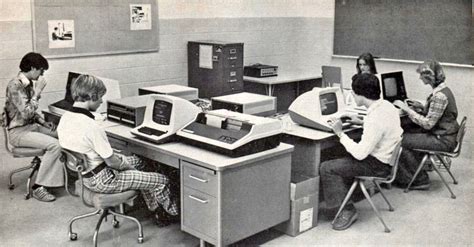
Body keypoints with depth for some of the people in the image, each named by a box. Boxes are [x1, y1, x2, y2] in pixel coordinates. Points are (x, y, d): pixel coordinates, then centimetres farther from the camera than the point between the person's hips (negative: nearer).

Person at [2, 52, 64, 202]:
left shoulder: (29, 83, 9)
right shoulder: (15, 85, -19)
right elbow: (26, 113, -27)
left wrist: (43, 122, 3)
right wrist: (38, 91, -22)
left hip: (32, 126, 9)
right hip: (18, 132, -9)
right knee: (55, 145, -26)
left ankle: (62, 175, 2)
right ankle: (38, 187, -17)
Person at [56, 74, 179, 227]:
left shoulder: (64, 118, -3)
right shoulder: (90, 126, -31)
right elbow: (112, 162, -24)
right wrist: (126, 164, -2)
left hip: (82, 172, 10)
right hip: (101, 181, -10)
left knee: (137, 161, 28)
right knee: (161, 181, -1)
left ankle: (156, 209, 33)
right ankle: (174, 213, 28)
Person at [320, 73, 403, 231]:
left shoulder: (375, 118, -30)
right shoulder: (386, 105, -2)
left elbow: (360, 153, -26)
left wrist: (340, 133, -18)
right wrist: (362, 122, 11)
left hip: (378, 165, -10)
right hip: (386, 158, 10)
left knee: (326, 168, -9)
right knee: (340, 159, 24)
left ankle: (346, 210, -4)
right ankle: (344, 202, 25)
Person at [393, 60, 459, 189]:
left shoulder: (440, 96, -24)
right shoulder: (441, 90, 6)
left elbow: (428, 124, -25)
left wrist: (407, 109, -21)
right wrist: (421, 107, 3)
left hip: (443, 141, -10)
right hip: (441, 133, 10)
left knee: (402, 141, -11)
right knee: (403, 129, 8)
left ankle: (420, 180, 5)